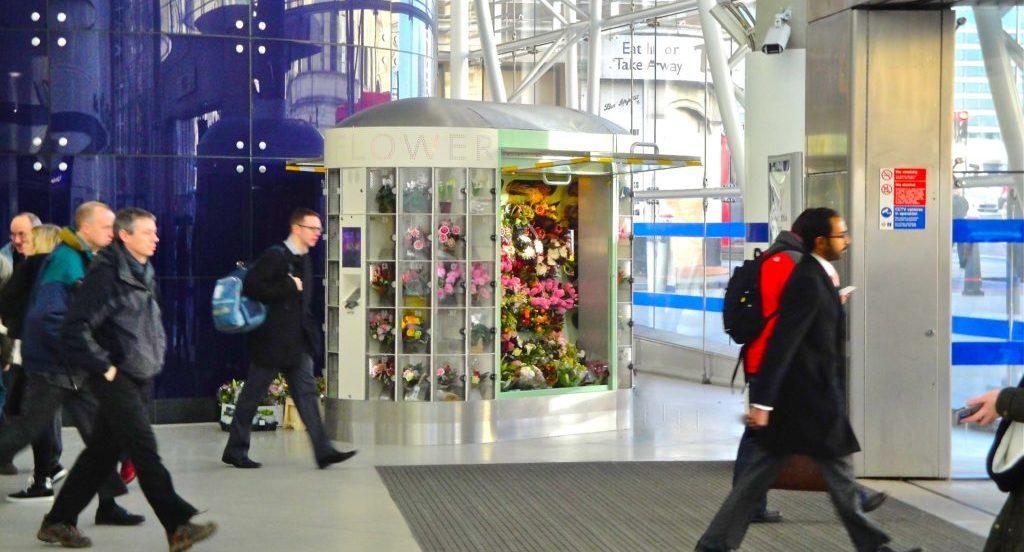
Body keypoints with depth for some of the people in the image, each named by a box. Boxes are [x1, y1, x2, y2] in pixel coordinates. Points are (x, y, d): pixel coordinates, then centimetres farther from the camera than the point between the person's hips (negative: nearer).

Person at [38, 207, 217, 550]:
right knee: (145, 450, -12)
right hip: (115, 379, -9)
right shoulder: (107, 275, -14)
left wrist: (155, 357, 19)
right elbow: (74, 329, -18)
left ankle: (58, 522, 23)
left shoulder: (144, 274, 14)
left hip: (140, 378, 9)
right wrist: (103, 367, -16)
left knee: (102, 451, 12)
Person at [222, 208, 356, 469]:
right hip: (272, 340, -8)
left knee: (307, 393, 1)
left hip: (297, 341, 8)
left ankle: (323, 452, -3)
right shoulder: (275, 256, -13)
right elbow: (250, 287, -22)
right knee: (252, 395, 4)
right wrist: (288, 287, -19)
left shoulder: (304, 259, 13)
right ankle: (234, 451, 15)